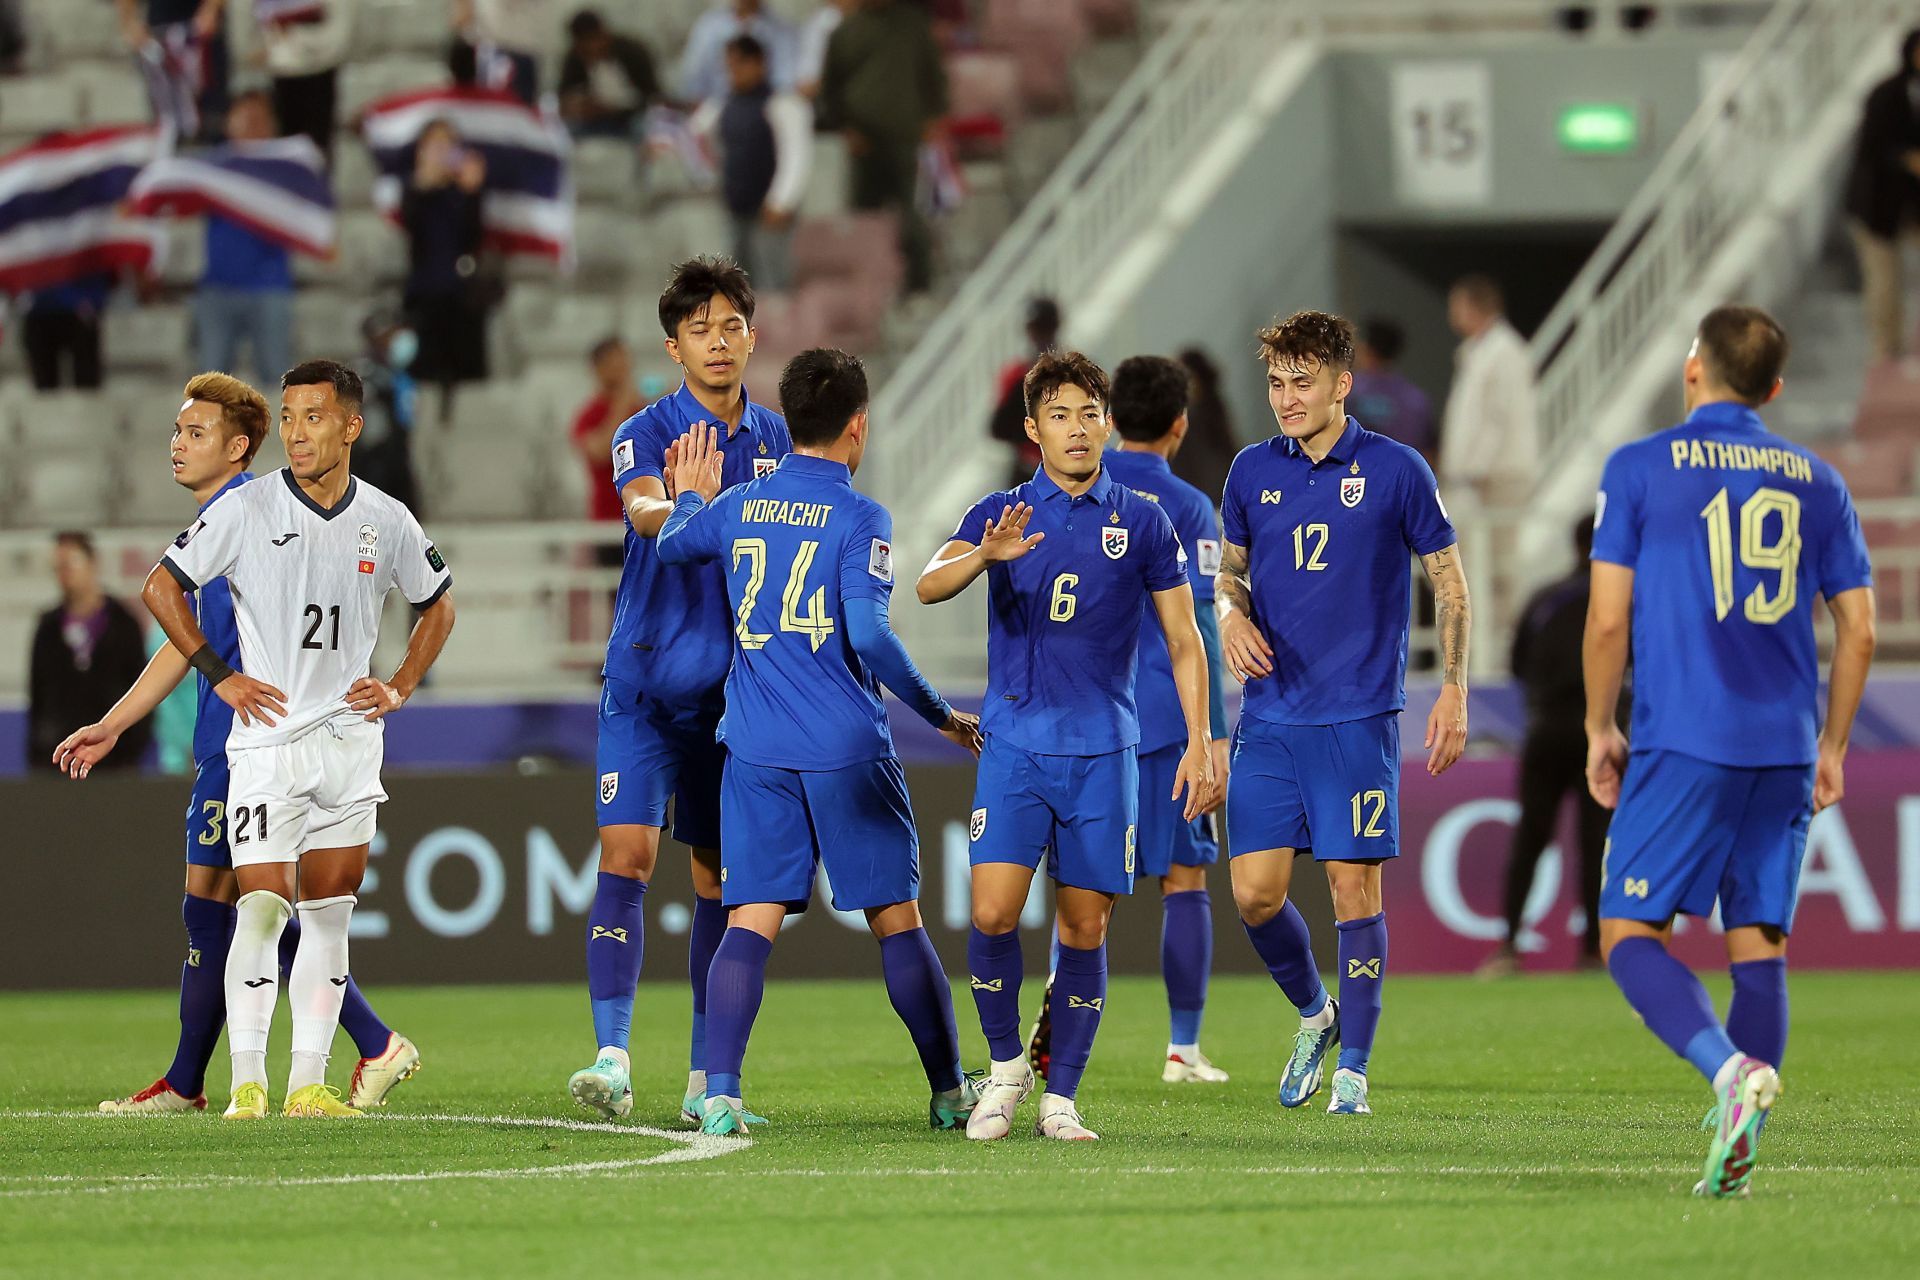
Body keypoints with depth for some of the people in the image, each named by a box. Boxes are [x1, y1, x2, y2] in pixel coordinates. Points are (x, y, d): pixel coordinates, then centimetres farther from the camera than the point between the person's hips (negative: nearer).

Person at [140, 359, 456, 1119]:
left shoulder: (386, 522, 4)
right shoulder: (246, 509, -6)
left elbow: (437, 605, 21)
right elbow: (162, 587, 1)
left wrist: (400, 688, 8)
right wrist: (219, 676, -4)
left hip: (351, 738, 4)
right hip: (267, 738, -3)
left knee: (329, 913, 5)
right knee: (262, 907, -11)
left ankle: (308, 1083, 8)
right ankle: (247, 1081, -6)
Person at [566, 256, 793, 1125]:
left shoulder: (777, 440, 9)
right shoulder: (647, 433, -3)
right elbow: (642, 508, -24)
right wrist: (675, 506, -46)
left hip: (736, 688, 4)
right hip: (644, 683, -4)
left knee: (720, 876, 7)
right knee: (625, 855, -15)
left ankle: (706, 1076, 13)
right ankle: (612, 1057, -19)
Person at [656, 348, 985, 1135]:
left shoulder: (736, 507, 5)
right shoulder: (860, 519, -10)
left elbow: (670, 546, 25)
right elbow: (868, 634, -18)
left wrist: (690, 496, 46)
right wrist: (940, 715, -7)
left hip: (756, 750, 3)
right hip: (847, 749, -3)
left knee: (752, 920, -1)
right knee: (896, 920, 7)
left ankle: (720, 1092, -15)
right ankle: (950, 1092, 15)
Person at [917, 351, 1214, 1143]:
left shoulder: (1143, 524, 5)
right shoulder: (999, 515, 4)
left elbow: (1183, 639, 8)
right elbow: (929, 586, -13)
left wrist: (1198, 743, -2)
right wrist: (987, 555, -34)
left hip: (1102, 752, 1)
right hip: (1013, 747, -1)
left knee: (1084, 928, 0)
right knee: (993, 913, -13)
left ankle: (1061, 1096, 10)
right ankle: (1004, 1065, 8)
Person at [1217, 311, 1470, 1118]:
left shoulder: (1395, 471, -3)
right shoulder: (1253, 471, 7)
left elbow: (1448, 582, 4)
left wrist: (1453, 691, -3)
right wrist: (1233, 614, -3)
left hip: (1358, 717, -3)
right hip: (1269, 716, 3)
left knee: (1354, 886, -4)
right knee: (1254, 892, -2)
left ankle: (1353, 1068, 5)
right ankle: (1313, 1013, 25)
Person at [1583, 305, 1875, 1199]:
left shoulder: (1639, 469, 0)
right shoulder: (1816, 482, 10)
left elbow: (1609, 620, -3)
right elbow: (1858, 630, 10)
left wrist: (1600, 732, 9)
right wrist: (1831, 748, 20)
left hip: (1682, 745, -4)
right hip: (1786, 751, 4)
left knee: (1630, 933, 1)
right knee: (1759, 943, 9)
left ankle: (1732, 1065, -24)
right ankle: (1737, 1153, 2)